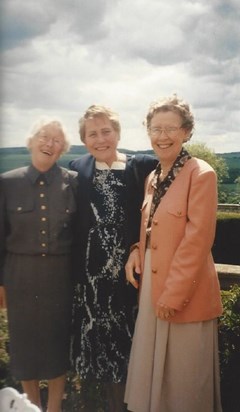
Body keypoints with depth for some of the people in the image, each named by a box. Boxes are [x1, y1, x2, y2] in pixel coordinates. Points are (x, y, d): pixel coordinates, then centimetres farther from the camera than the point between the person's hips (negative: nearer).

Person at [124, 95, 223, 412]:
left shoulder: (201, 174, -14)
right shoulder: (153, 178, 10)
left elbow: (198, 239, -18)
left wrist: (174, 293, -17)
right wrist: (136, 251, -1)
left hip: (185, 293, -7)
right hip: (151, 288, 8)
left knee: (185, 379, 9)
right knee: (152, 372, 20)